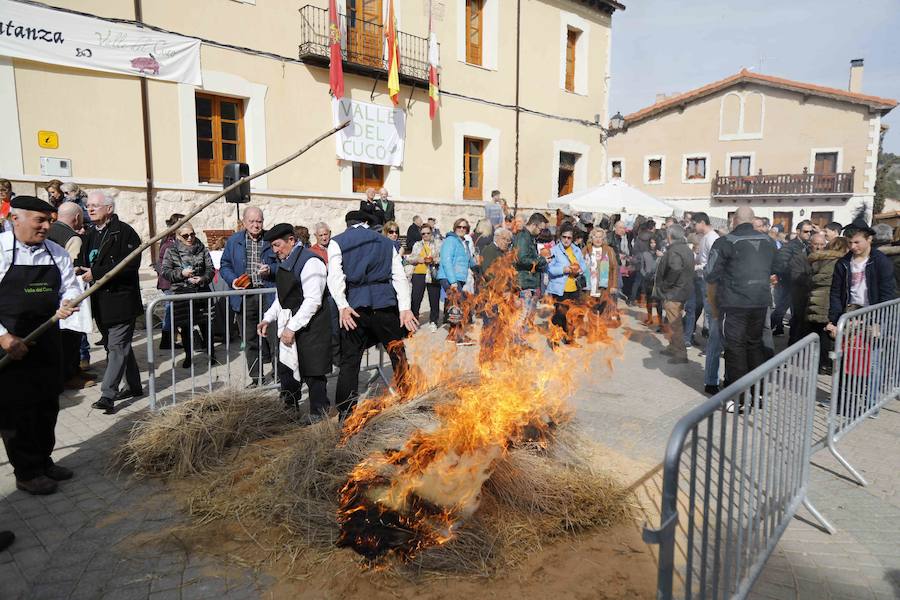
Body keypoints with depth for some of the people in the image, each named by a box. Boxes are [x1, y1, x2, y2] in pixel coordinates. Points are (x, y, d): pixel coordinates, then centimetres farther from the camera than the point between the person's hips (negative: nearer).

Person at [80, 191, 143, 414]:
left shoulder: (124, 232, -10)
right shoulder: (90, 236, 16)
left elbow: (131, 264, -20)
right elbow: (85, 263, 24)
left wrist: (95, 273, -20)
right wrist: (81, 271, 2)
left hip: (121, 299, -9)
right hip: (99, 301, 9)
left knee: (117, 347, -8)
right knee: (118, 345, 15)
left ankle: (108, 395, -8)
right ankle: (135, 386, 26)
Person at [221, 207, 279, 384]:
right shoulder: (233, 241, 9)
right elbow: (225, 266, 12)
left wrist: (270, 270, -13)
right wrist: (232, 280, -6)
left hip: (268, 295, -2)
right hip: (244, 298, 2)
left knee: (274, 336, -2)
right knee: (249, 340, 9)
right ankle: (257, 377, 21)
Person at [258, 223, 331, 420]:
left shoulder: (310, 262, -16)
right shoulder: (285, 263, 15)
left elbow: (313, 301, -21)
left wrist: (292, 328, -20)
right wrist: (268, 319, 12)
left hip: (310, 328, -9)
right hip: (290, 327, 9)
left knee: (312, 374, -2)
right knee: (285, 370, 14)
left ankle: (318, 417, 12)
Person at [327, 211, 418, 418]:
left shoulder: (337, 243, 9)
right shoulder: (386, 243, 16)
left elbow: (335, 276, -7)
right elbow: (400, 276, 5)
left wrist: (343, 306, -15)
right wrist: (404, 308, -2)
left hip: (355, 305, -1)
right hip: (385, 304, 1)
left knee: (349, 361, 5)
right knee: (400, 356, 11)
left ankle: (346, 413, 5)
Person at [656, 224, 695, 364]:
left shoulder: (674, 251, -19)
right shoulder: (687, 249, 13)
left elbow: (675, 270, -32)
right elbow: (688, 270, 16)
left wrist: (665, 285, -17)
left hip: (673, 293, -10)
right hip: (684, 291, 10)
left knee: (675, 323, -5)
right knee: (674, 322, 20)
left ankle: (680, 353, -2)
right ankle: (673, 347, 31)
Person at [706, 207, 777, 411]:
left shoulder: (724, 242, -5)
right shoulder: (768, 241, 10)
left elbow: (711, 278, -3)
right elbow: (772, 271, 21)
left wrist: (713, 306, 7)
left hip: (734, 304, -5)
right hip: (761, 302, 5)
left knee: (735, 347, 2)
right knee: (755, 344, 16)